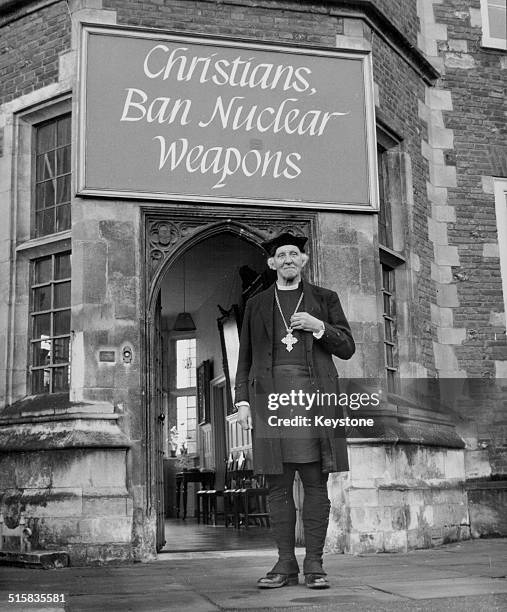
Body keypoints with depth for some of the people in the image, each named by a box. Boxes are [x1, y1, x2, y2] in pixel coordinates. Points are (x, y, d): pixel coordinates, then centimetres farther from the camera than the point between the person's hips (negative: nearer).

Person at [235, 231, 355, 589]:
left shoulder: (325, 299, 14)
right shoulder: (257, 304, 17)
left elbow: (347, 348, 9)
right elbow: (246, 357, 15)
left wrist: (318, 326, -9)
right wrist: (242, 401, 5)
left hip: (315, 395, -1)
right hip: (270, 396, 1)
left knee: (315, 482, -3)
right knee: (278, 484, 0)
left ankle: (314, 564, 2)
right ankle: (286, 565, 6)